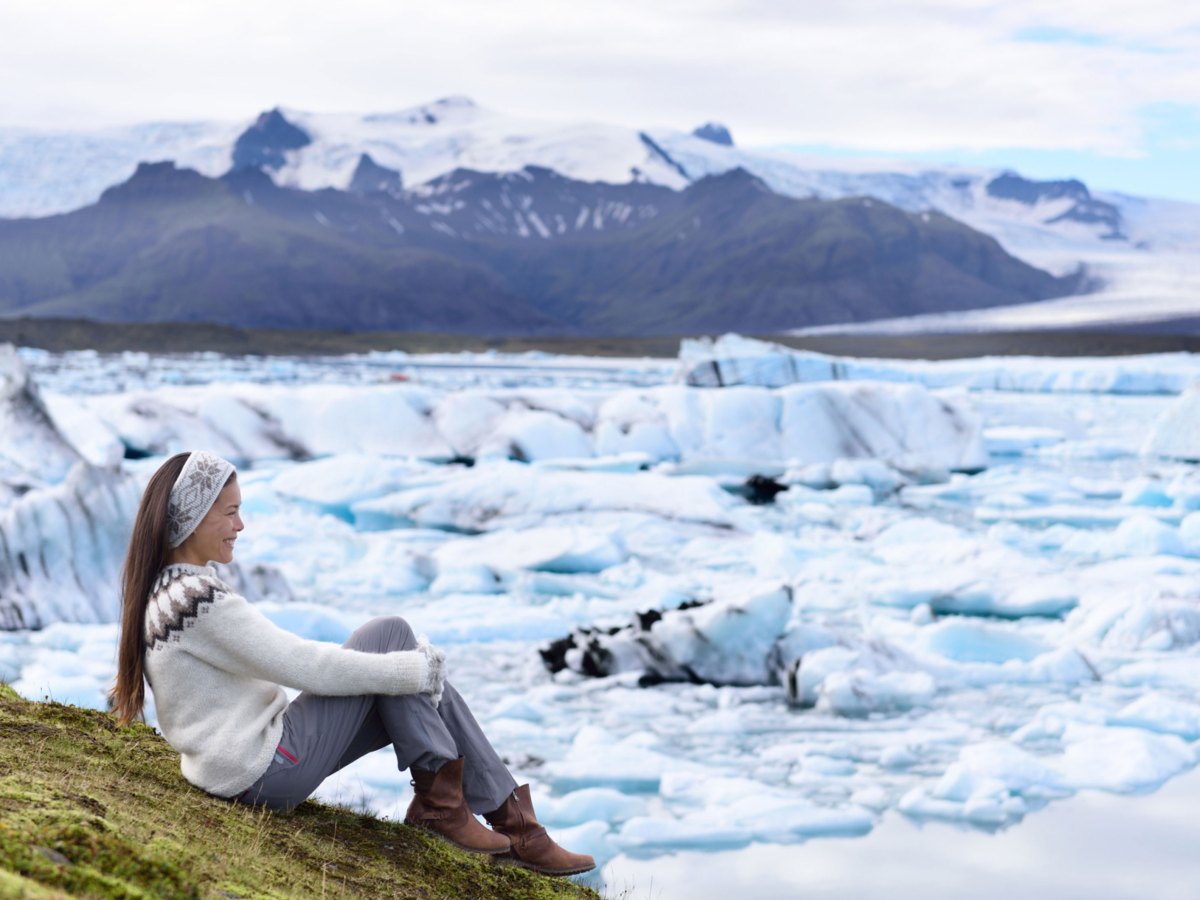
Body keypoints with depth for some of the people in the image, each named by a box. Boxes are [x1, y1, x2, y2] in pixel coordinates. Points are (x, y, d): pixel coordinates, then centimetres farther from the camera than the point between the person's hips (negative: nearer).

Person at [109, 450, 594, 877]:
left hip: (237, 768, 10)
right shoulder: (199, 599, -23)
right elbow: (300, 664, -21)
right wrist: (414, 669, -11)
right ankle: (439, 799, -2)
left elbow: (275, 656, 14)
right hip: (263, 773, -10)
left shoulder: (166, 591, 9)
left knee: (427, 693, 5)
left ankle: (514, 827, 7)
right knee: (389, 633, -9)